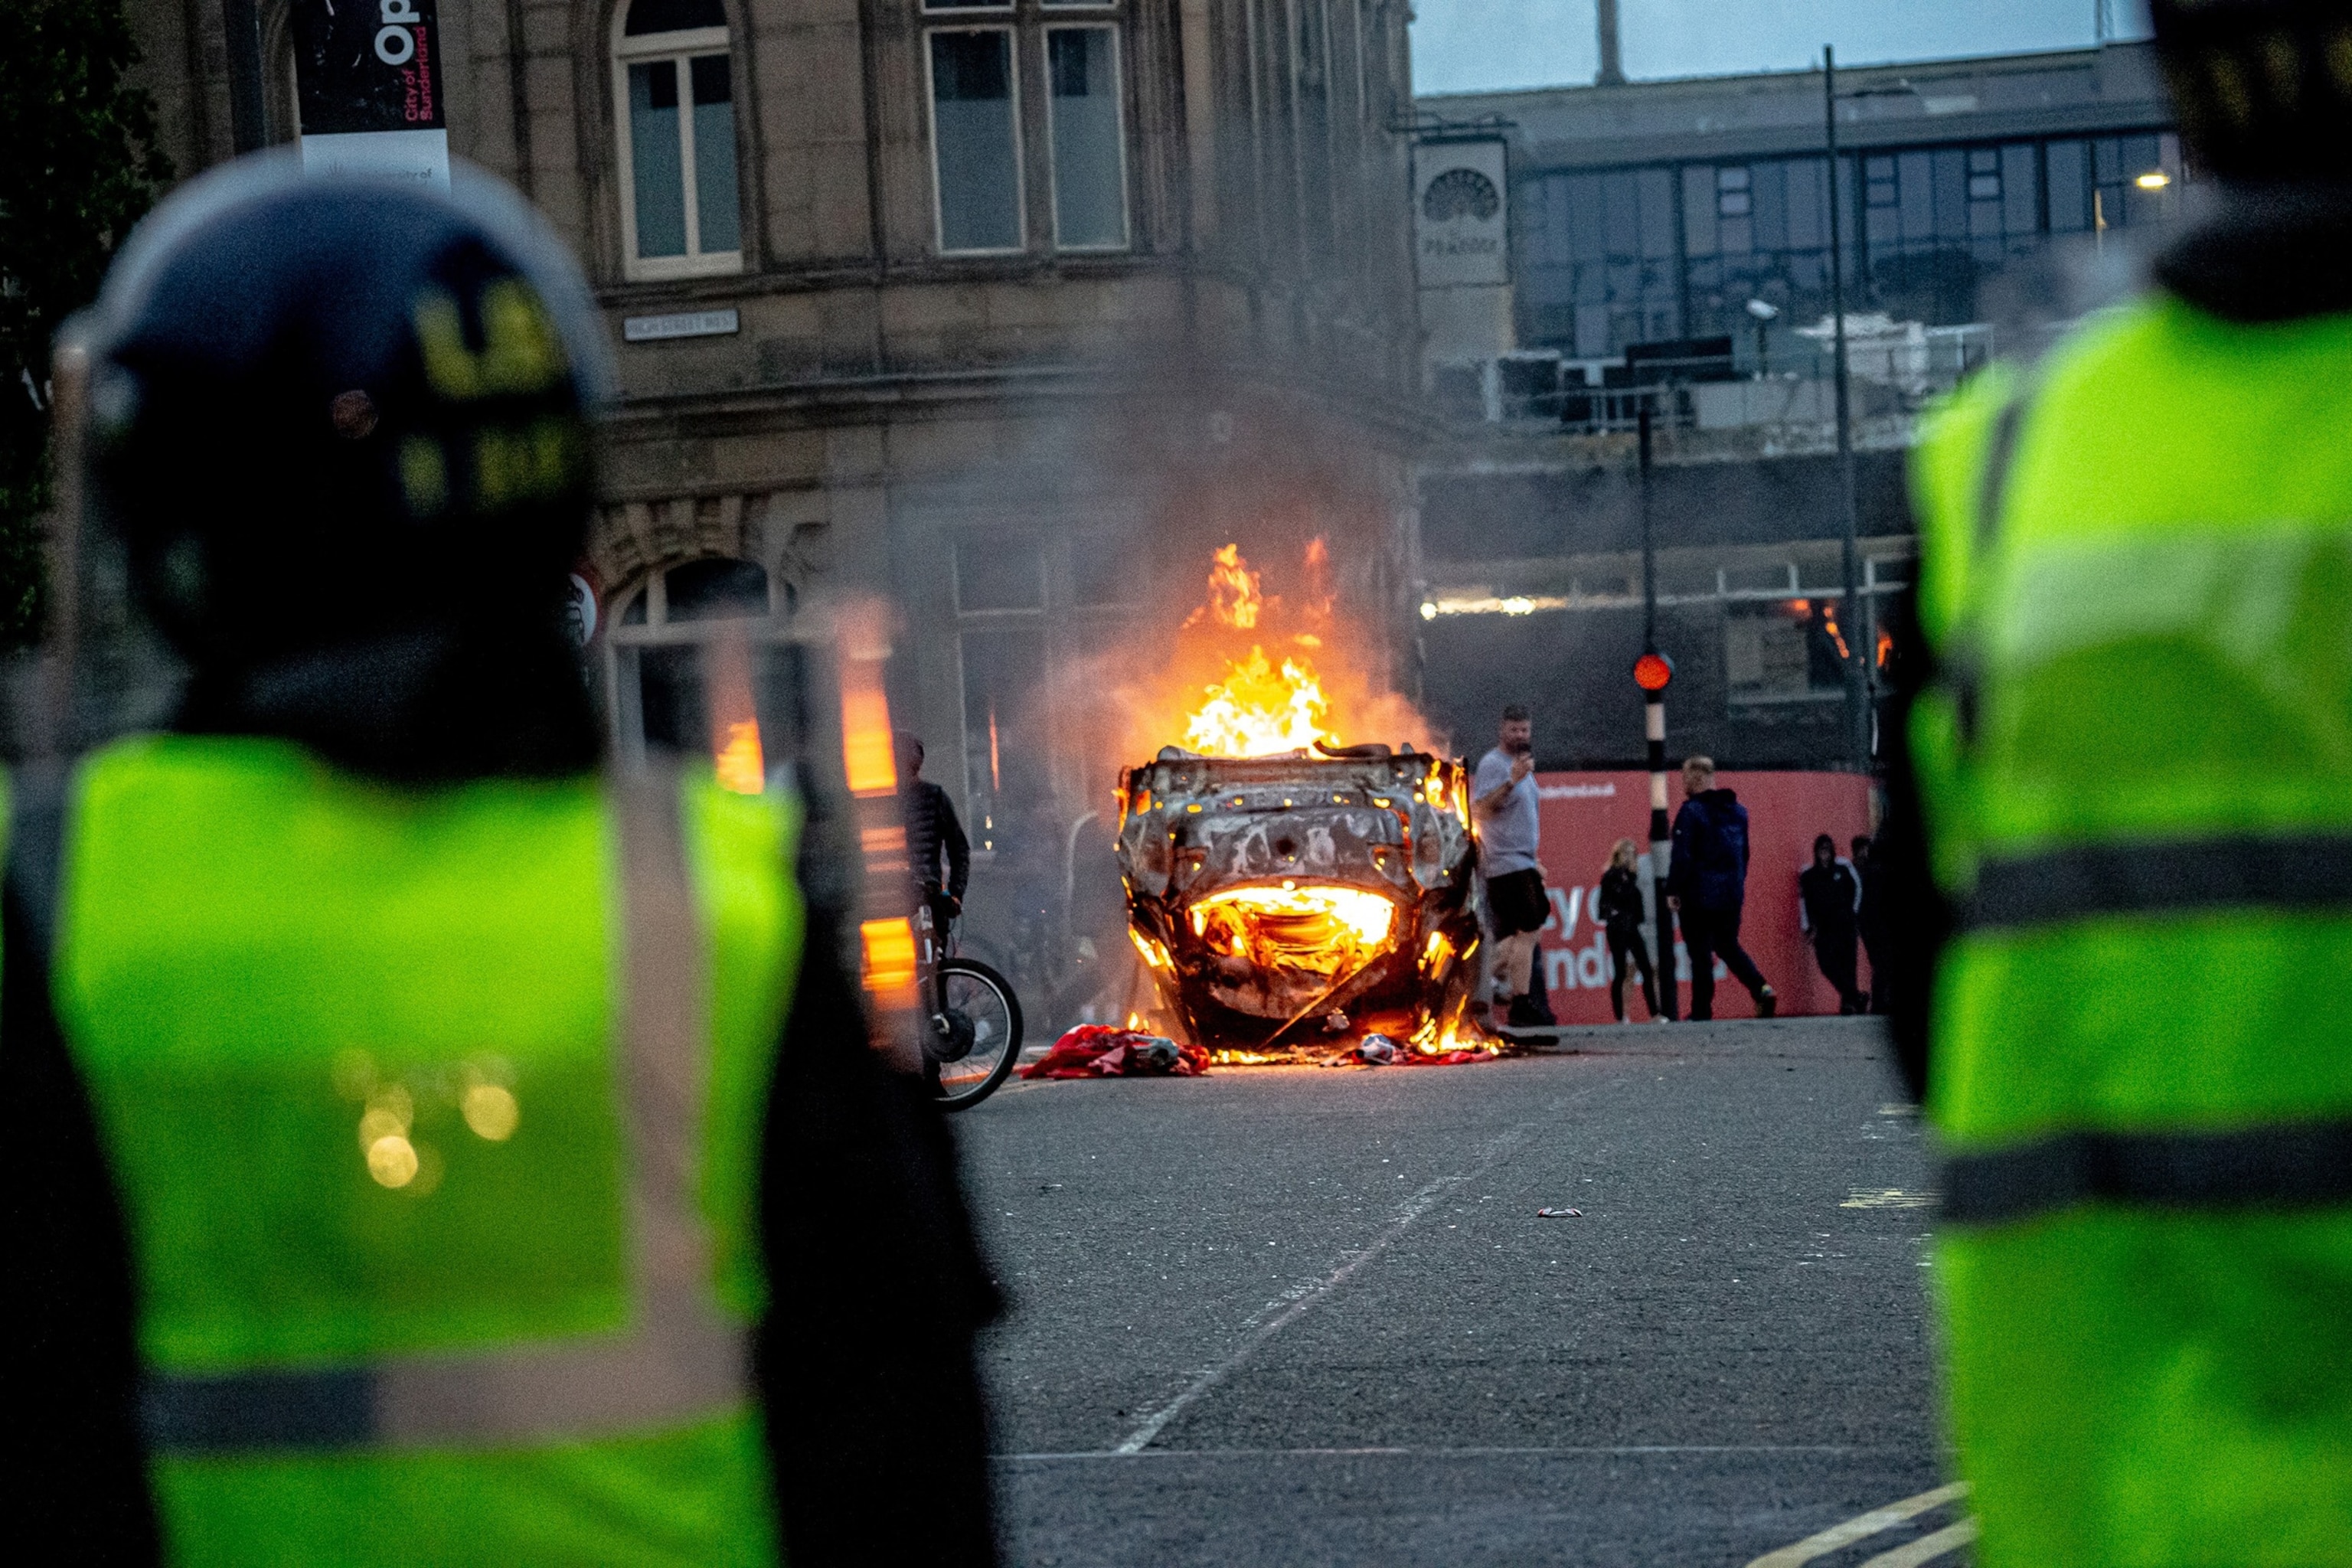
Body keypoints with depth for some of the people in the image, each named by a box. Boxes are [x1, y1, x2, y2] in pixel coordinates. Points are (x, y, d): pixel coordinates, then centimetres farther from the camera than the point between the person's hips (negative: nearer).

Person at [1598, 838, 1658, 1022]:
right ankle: (1620, 1017, 1)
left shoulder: (1632, 876, 14)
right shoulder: (1611, 877, -5)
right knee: (1620, 973, -4)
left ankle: (1654, 1014, -1)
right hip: (1617, 929, -6)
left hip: (1632, 928, 6)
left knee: (1646, 971, -1)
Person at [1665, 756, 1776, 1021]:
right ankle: (1762, 989, -1)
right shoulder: (1738, 811, 11)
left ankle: (1701, 1011, 2)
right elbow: (1744, 853, 18)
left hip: (1699, 896, -7)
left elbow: (1682, 856, -17)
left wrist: (1672, 890, -11)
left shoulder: (1692, 811, -13)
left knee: (1700, 953, 0)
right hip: (1732, 895, 7)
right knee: (1729, 946, 18)